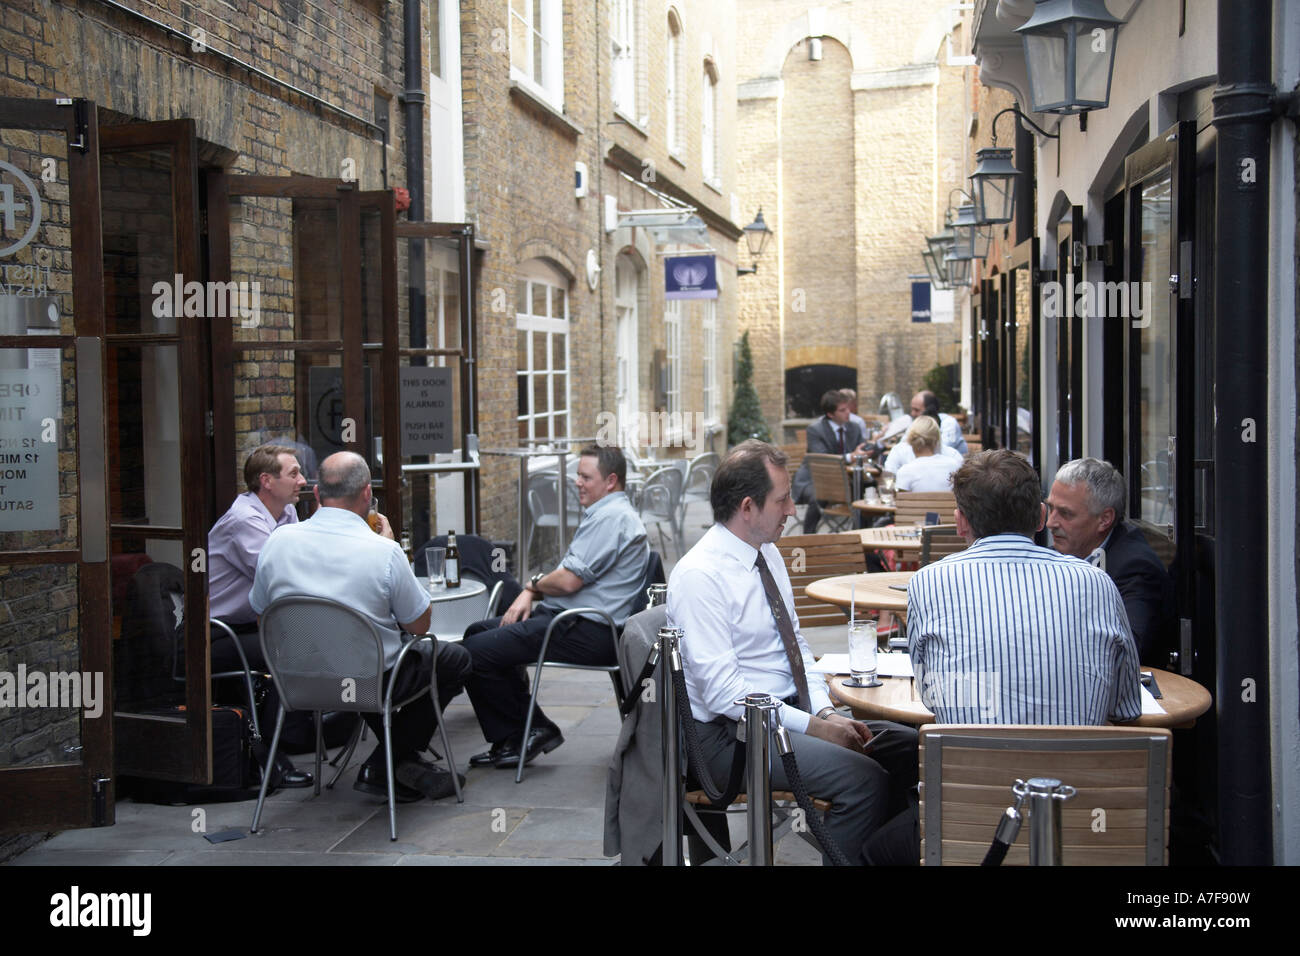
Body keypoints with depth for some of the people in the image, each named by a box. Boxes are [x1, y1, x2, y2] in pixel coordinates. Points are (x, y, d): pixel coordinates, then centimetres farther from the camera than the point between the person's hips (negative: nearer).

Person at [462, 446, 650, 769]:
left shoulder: (612, 517, -15)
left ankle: (515, 738, 3)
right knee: (478, 632, 15)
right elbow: (570, 576, 21)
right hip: (572, 619, 12)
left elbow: (569, 580, -20)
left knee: (475, 652, -15)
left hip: (588, 632, -12)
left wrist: (533, 585, 1)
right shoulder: (604, 514, 21)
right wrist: (531, 593, 3)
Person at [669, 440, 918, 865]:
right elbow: (723, 691, -22)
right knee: (864, 779, -25)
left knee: (909, 747, -2)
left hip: (790, 711, 9)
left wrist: (825, 710, -1)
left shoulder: (768, 554, 9)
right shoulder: (698, 576, -19)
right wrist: (812, 726, -20)